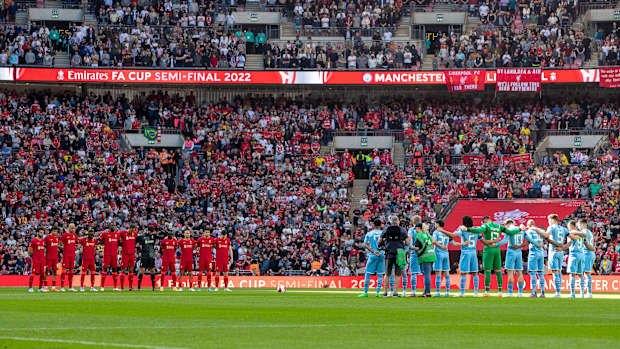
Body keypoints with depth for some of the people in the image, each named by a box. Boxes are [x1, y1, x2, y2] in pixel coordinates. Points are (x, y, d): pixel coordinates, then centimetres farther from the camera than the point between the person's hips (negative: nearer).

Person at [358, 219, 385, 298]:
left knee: (368, 273, 5)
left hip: (372, 256, -1)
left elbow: (365, 245, -5)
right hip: (381, 255, 1)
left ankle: (365, 292, 3)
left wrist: (373, 251, -11)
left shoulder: (369, 234, 5)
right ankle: (378, 292, 0)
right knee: (380, 274, 6)